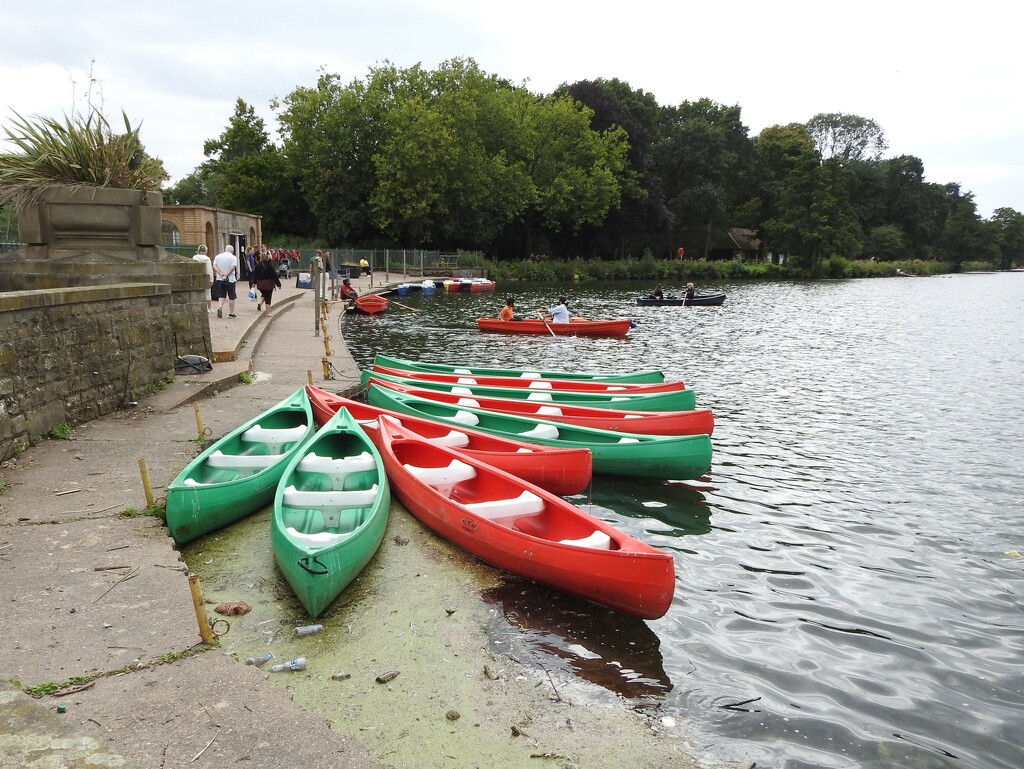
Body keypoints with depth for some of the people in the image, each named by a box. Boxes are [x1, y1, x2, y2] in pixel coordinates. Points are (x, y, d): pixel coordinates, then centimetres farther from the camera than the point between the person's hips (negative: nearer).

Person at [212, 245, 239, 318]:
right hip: (230, 279, -3)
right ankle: (231, 313, 9)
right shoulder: (233, 257, -5)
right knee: (231, 297, 6)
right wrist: (226, 275, -15)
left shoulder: (218, 256, 7)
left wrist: (221, 274, -11)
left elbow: (214, 266, -3)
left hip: (219, 279, 3)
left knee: (222, 296, 13)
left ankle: (220, 307, -11)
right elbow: (232, 267, -17)